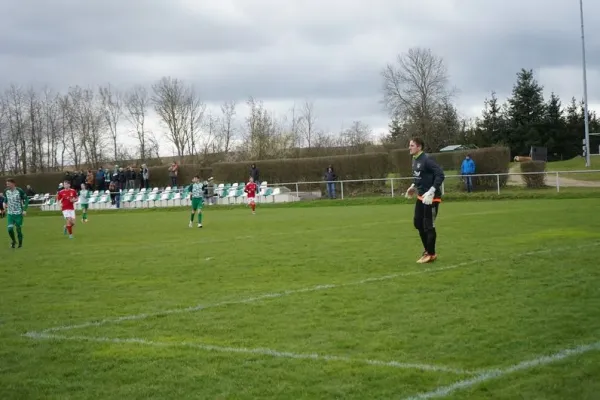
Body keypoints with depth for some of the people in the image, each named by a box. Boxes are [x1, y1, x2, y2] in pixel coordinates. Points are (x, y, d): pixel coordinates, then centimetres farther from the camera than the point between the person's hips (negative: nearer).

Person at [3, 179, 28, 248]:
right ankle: (13, 241, 17)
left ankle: (20, 244, 21)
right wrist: (5, 204, 3)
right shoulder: (6, 191, 1)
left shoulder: (19, 191, -11)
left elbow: (26, 199, -4)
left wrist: (25, 210, -11)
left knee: (19, 229, 2)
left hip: (19, 213, -3)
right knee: (10, 228, -10)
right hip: (10, 213, 3)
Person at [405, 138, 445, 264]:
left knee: (428, 226, -3)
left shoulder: (426, 160, -20)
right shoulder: (415, 160, 8)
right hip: (421, 196, 10)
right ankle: (428, 250, 28)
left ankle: (431, 254, 10)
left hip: (431, 198, -10)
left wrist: (431, 191, -29)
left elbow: (440, 175, -25)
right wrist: (413, 186, 13)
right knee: (418, 223, 14)